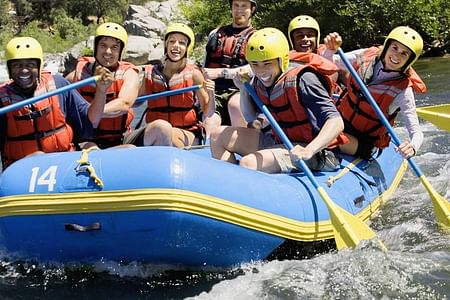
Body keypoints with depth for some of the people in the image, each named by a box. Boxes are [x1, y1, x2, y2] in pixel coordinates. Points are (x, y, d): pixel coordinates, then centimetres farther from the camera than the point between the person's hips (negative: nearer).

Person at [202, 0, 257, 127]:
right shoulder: (215, 34, 23)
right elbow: (205, 64, 26)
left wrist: (220, 72, -16)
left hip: (238, 91, -3)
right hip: (213, 90, 3)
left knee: (235, 105, -38)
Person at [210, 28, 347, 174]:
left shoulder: (302, 80, -20)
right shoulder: (259, 81, 2)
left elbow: (336, 122, -27)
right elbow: (251, 118, 18)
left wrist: (308, 150, -42)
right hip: (278, 142, 9)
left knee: (248, 163, -31)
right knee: (218, 136, 8)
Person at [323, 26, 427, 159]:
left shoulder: (403, 90, -19)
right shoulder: (366, 57, -7)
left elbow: (416, 133, -20)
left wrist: (412, 147, -43)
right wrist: (331, 49, -21)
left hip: (365, 143, -5)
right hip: (340, 121, 5)